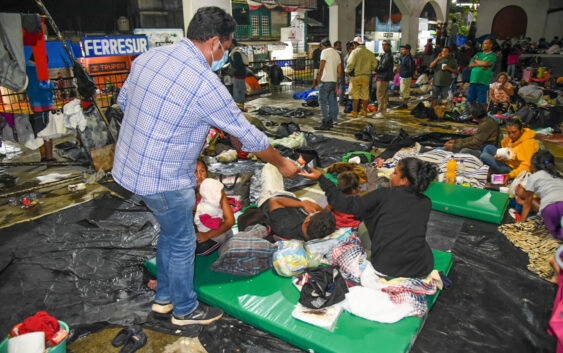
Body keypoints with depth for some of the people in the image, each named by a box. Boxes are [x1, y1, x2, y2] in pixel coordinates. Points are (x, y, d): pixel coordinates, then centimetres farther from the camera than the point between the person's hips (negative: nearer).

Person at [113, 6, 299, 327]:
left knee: (171, 233, 25)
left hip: (129, 165, 9)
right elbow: (249, 136, -15)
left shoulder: (149, 56, 1)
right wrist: (282, 164, 0)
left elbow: (123, 101, 14)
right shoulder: (206, 84, -23)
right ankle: (185, 310, 34)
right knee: (183, 243, 12)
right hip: (163, 180, -9)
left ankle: (164, 297, 44)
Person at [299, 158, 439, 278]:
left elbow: (347, 205, -4)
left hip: (384, 269, -1)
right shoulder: (426, 203, 2)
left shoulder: (385, 195, -8)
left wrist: (321, 178, 3)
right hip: (421, 271, 2)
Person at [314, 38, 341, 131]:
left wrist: (319, 81, -8)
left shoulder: (325, 51, -4)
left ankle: (325, 123, -8)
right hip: (334, 81, 8)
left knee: (322, 101, -5)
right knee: (331, 102, 11)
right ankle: (330, 122, 15)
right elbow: (339, 71, 18)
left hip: (326, 81, -8)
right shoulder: (337, 53, 20)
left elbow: (321, 68, -13)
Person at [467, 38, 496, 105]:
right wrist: (480, 64, -6)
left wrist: (476, 60, 4)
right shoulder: (478, 54, 20)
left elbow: (485, 63, -14)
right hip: (473, 80, 5)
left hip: (483, 82, -5)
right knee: (469, 101, 4)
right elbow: (470, 64, 10)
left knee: (481, 103, -6)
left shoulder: (492, 56, 3)